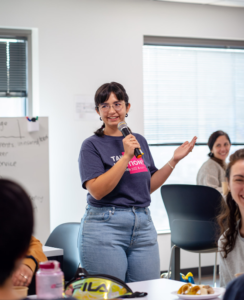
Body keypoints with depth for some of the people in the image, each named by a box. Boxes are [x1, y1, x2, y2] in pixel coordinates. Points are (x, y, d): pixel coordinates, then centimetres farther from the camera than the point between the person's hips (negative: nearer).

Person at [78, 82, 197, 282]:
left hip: (143, 225, 5)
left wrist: (174, 160, 7)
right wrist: (126, 156, -17)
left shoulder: (139, 141, 13)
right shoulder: (92, 145, -3)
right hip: (105, 227, -5)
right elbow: (97, 190, -15)